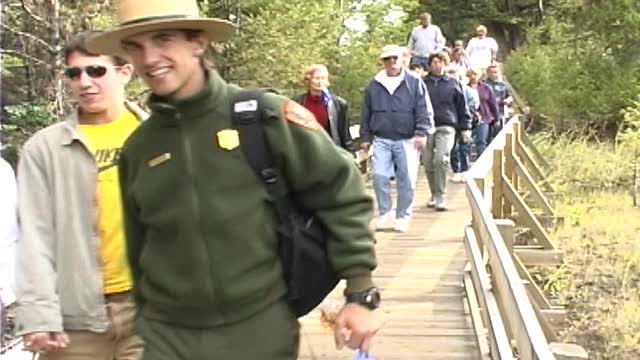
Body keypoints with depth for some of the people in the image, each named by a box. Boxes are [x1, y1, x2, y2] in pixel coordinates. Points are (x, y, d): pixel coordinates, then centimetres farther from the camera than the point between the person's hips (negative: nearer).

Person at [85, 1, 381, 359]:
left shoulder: (265, 116, -8)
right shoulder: (137, 149, 4)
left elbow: (341, 193, -5)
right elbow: (139, 250, 13)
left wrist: (361, 293, -8)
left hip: (261, 327, -2)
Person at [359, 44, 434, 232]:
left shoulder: (415, 83, 2)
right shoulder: (374, 86, 9)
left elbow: (424, 111, -1)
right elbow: (366, 114, 14)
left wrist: (421, 133, -12)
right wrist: (365, 138, 12)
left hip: (406, 140, -1)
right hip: (381, 140, 1)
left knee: (407, 179, 1)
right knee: (379, 176, -9)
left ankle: (403, 216, 15)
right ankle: (384, 212, 8)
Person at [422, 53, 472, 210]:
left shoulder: (453, 83, 10)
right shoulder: (423, 83, 10)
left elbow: (462, 107, 12)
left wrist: (465, 128, 8)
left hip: (446, 128, -2)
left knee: (441, 159, -18)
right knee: (428, 164, 4)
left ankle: (441, 197, -12)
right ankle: (434, 195, 20)